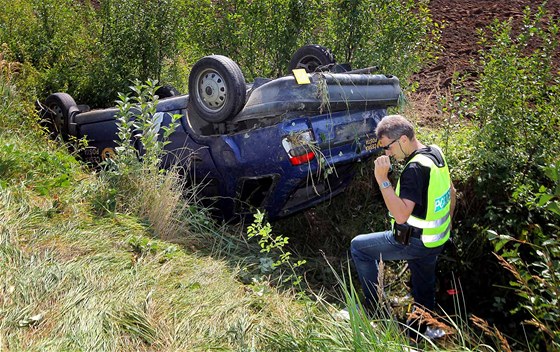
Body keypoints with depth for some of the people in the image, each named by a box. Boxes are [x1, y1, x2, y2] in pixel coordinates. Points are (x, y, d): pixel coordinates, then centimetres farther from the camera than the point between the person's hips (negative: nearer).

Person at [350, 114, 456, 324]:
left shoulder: (415, 168, -28)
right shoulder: (435, 153, 1)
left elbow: (401, 215, -34)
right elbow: (451, 193, 14)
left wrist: (382, 180, -33)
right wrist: (445, 226, 25)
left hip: (415, 242, -9)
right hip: (437, 240, 9)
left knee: (358, 247, 5)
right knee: (424, 292, 23)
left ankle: (374, 308, 14)